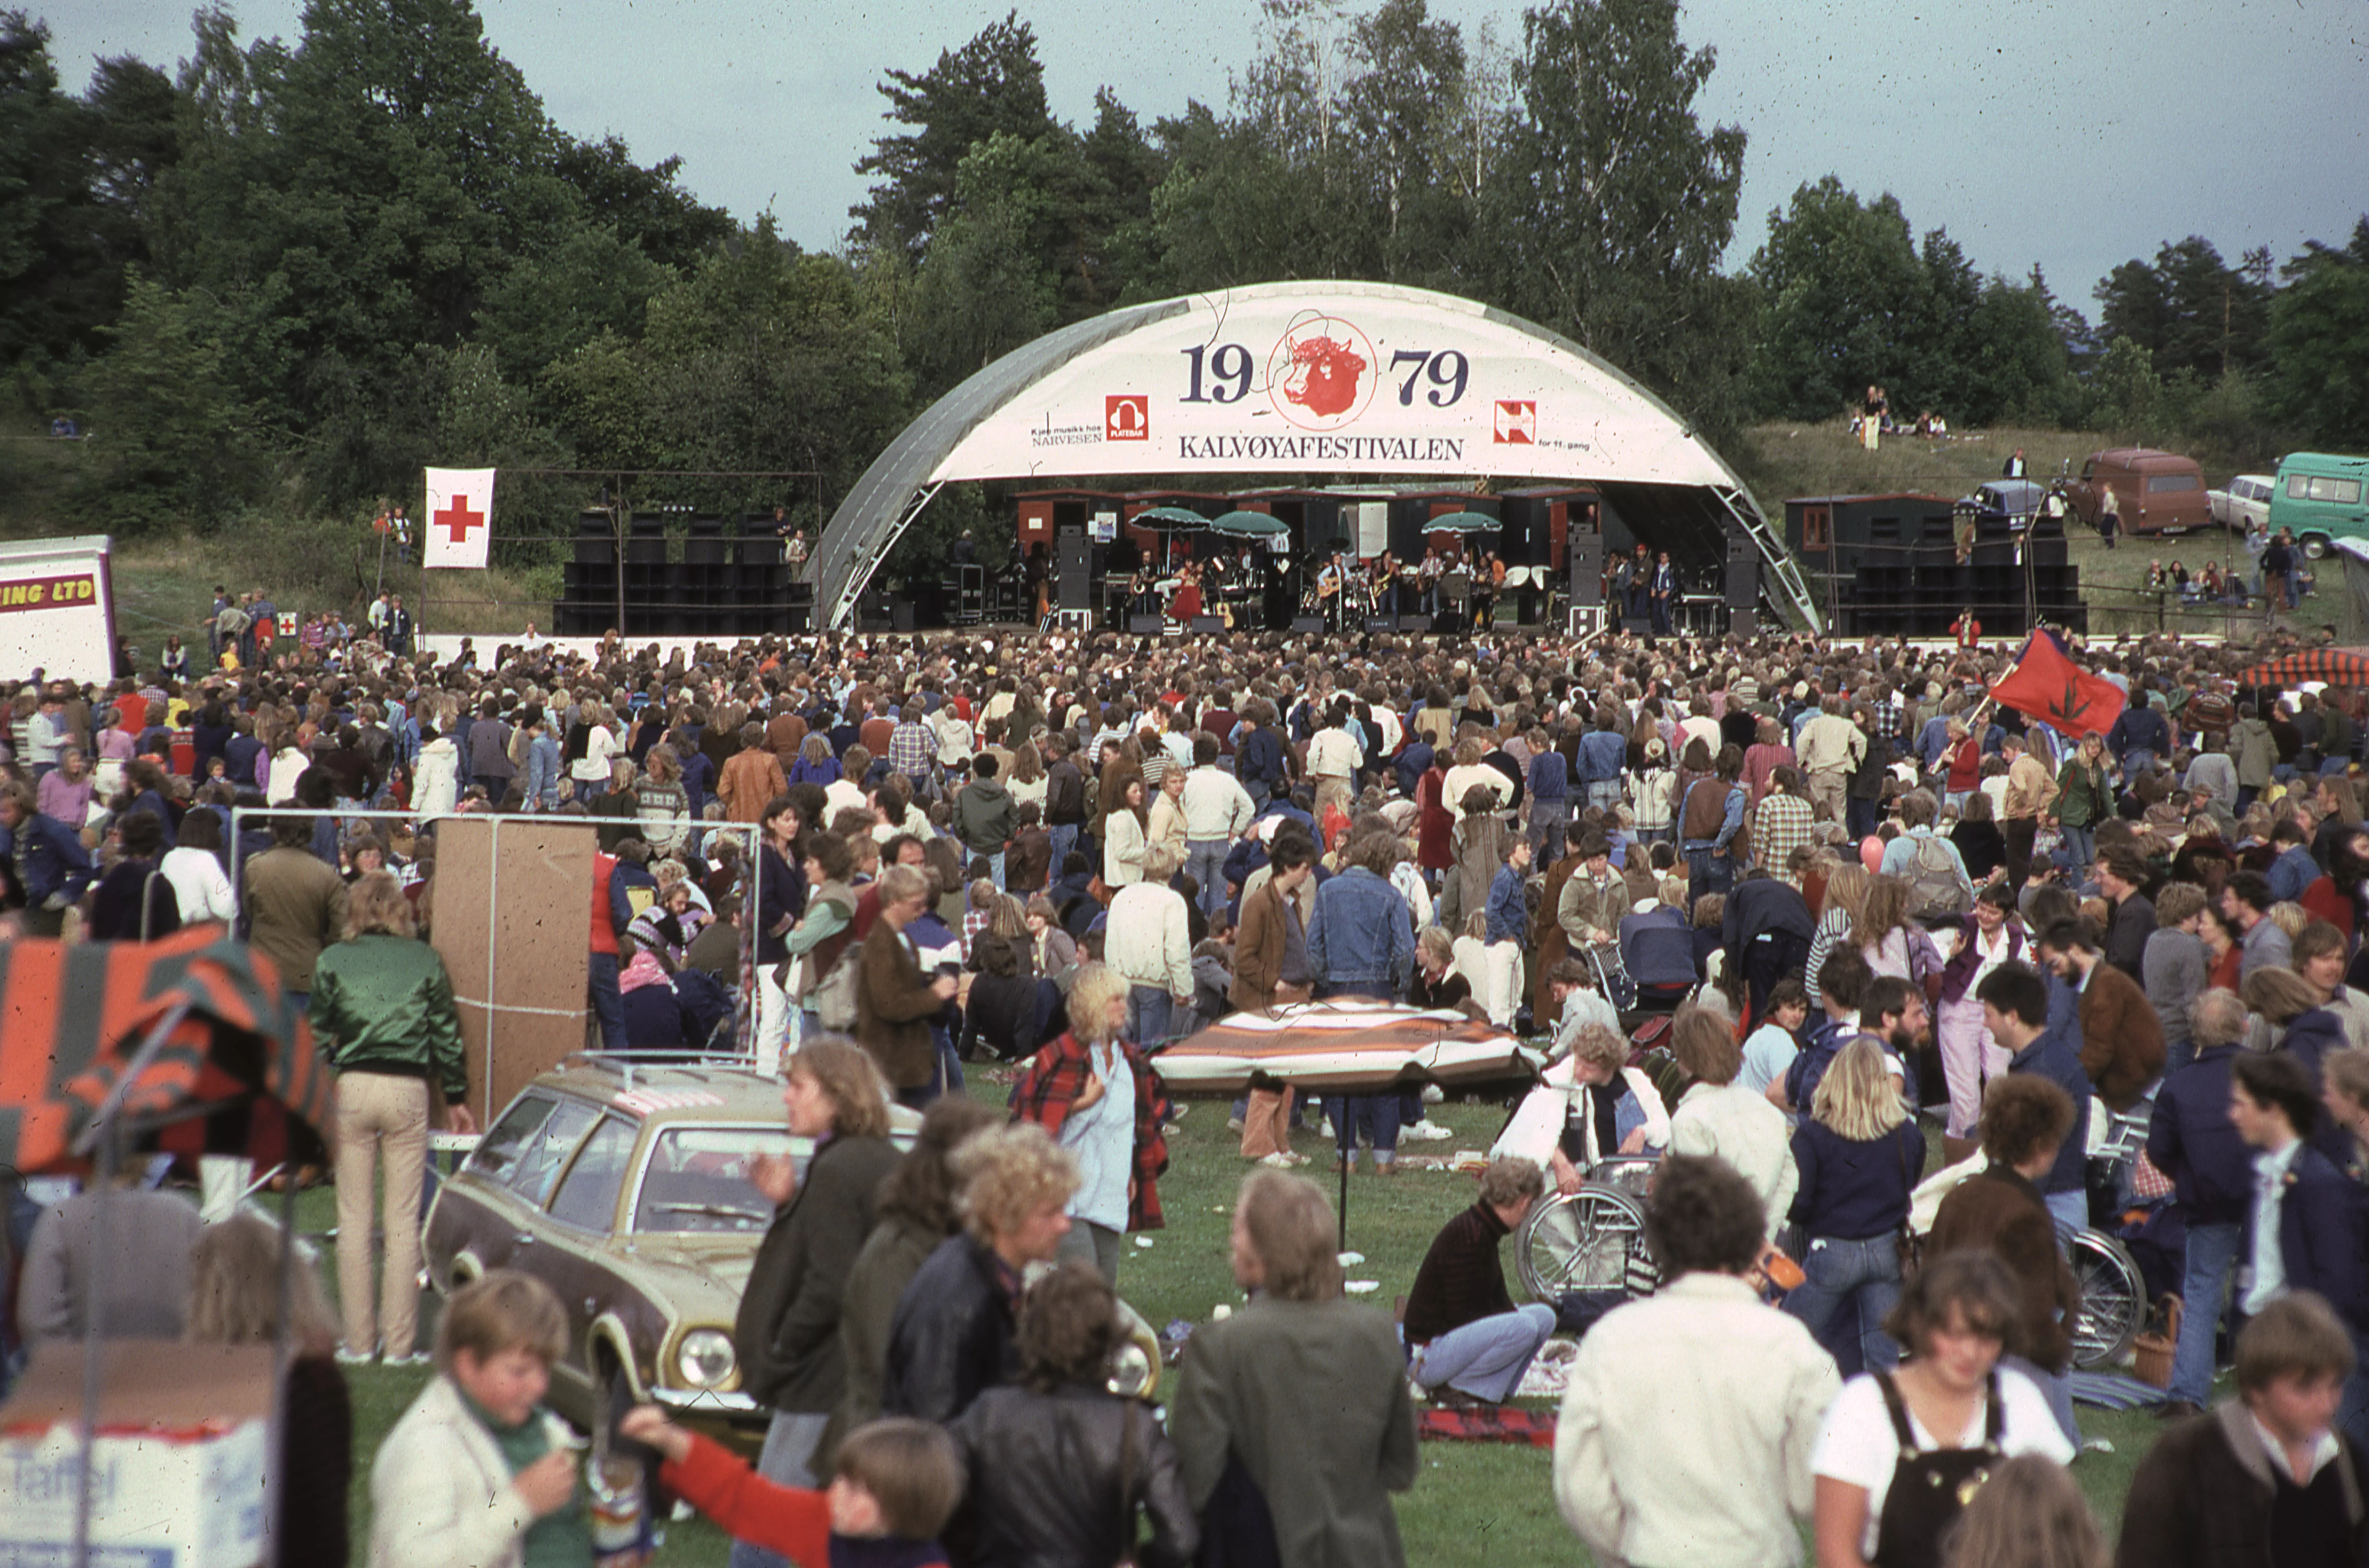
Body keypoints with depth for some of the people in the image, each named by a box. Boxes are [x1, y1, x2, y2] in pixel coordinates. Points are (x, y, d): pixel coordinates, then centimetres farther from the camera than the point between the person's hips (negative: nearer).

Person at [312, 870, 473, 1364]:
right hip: (408, 1091, 0)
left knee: (354, 1219, 7)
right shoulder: (426, 962, 4)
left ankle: (359, 1341, 9)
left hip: (353, 1087, 0)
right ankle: (400, 1344, 4)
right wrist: (457, 1099, 18)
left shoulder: (333, 962, 4)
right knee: (404, 1221, 3)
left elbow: (318, 1034, 5)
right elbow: (447, 1035, 8)